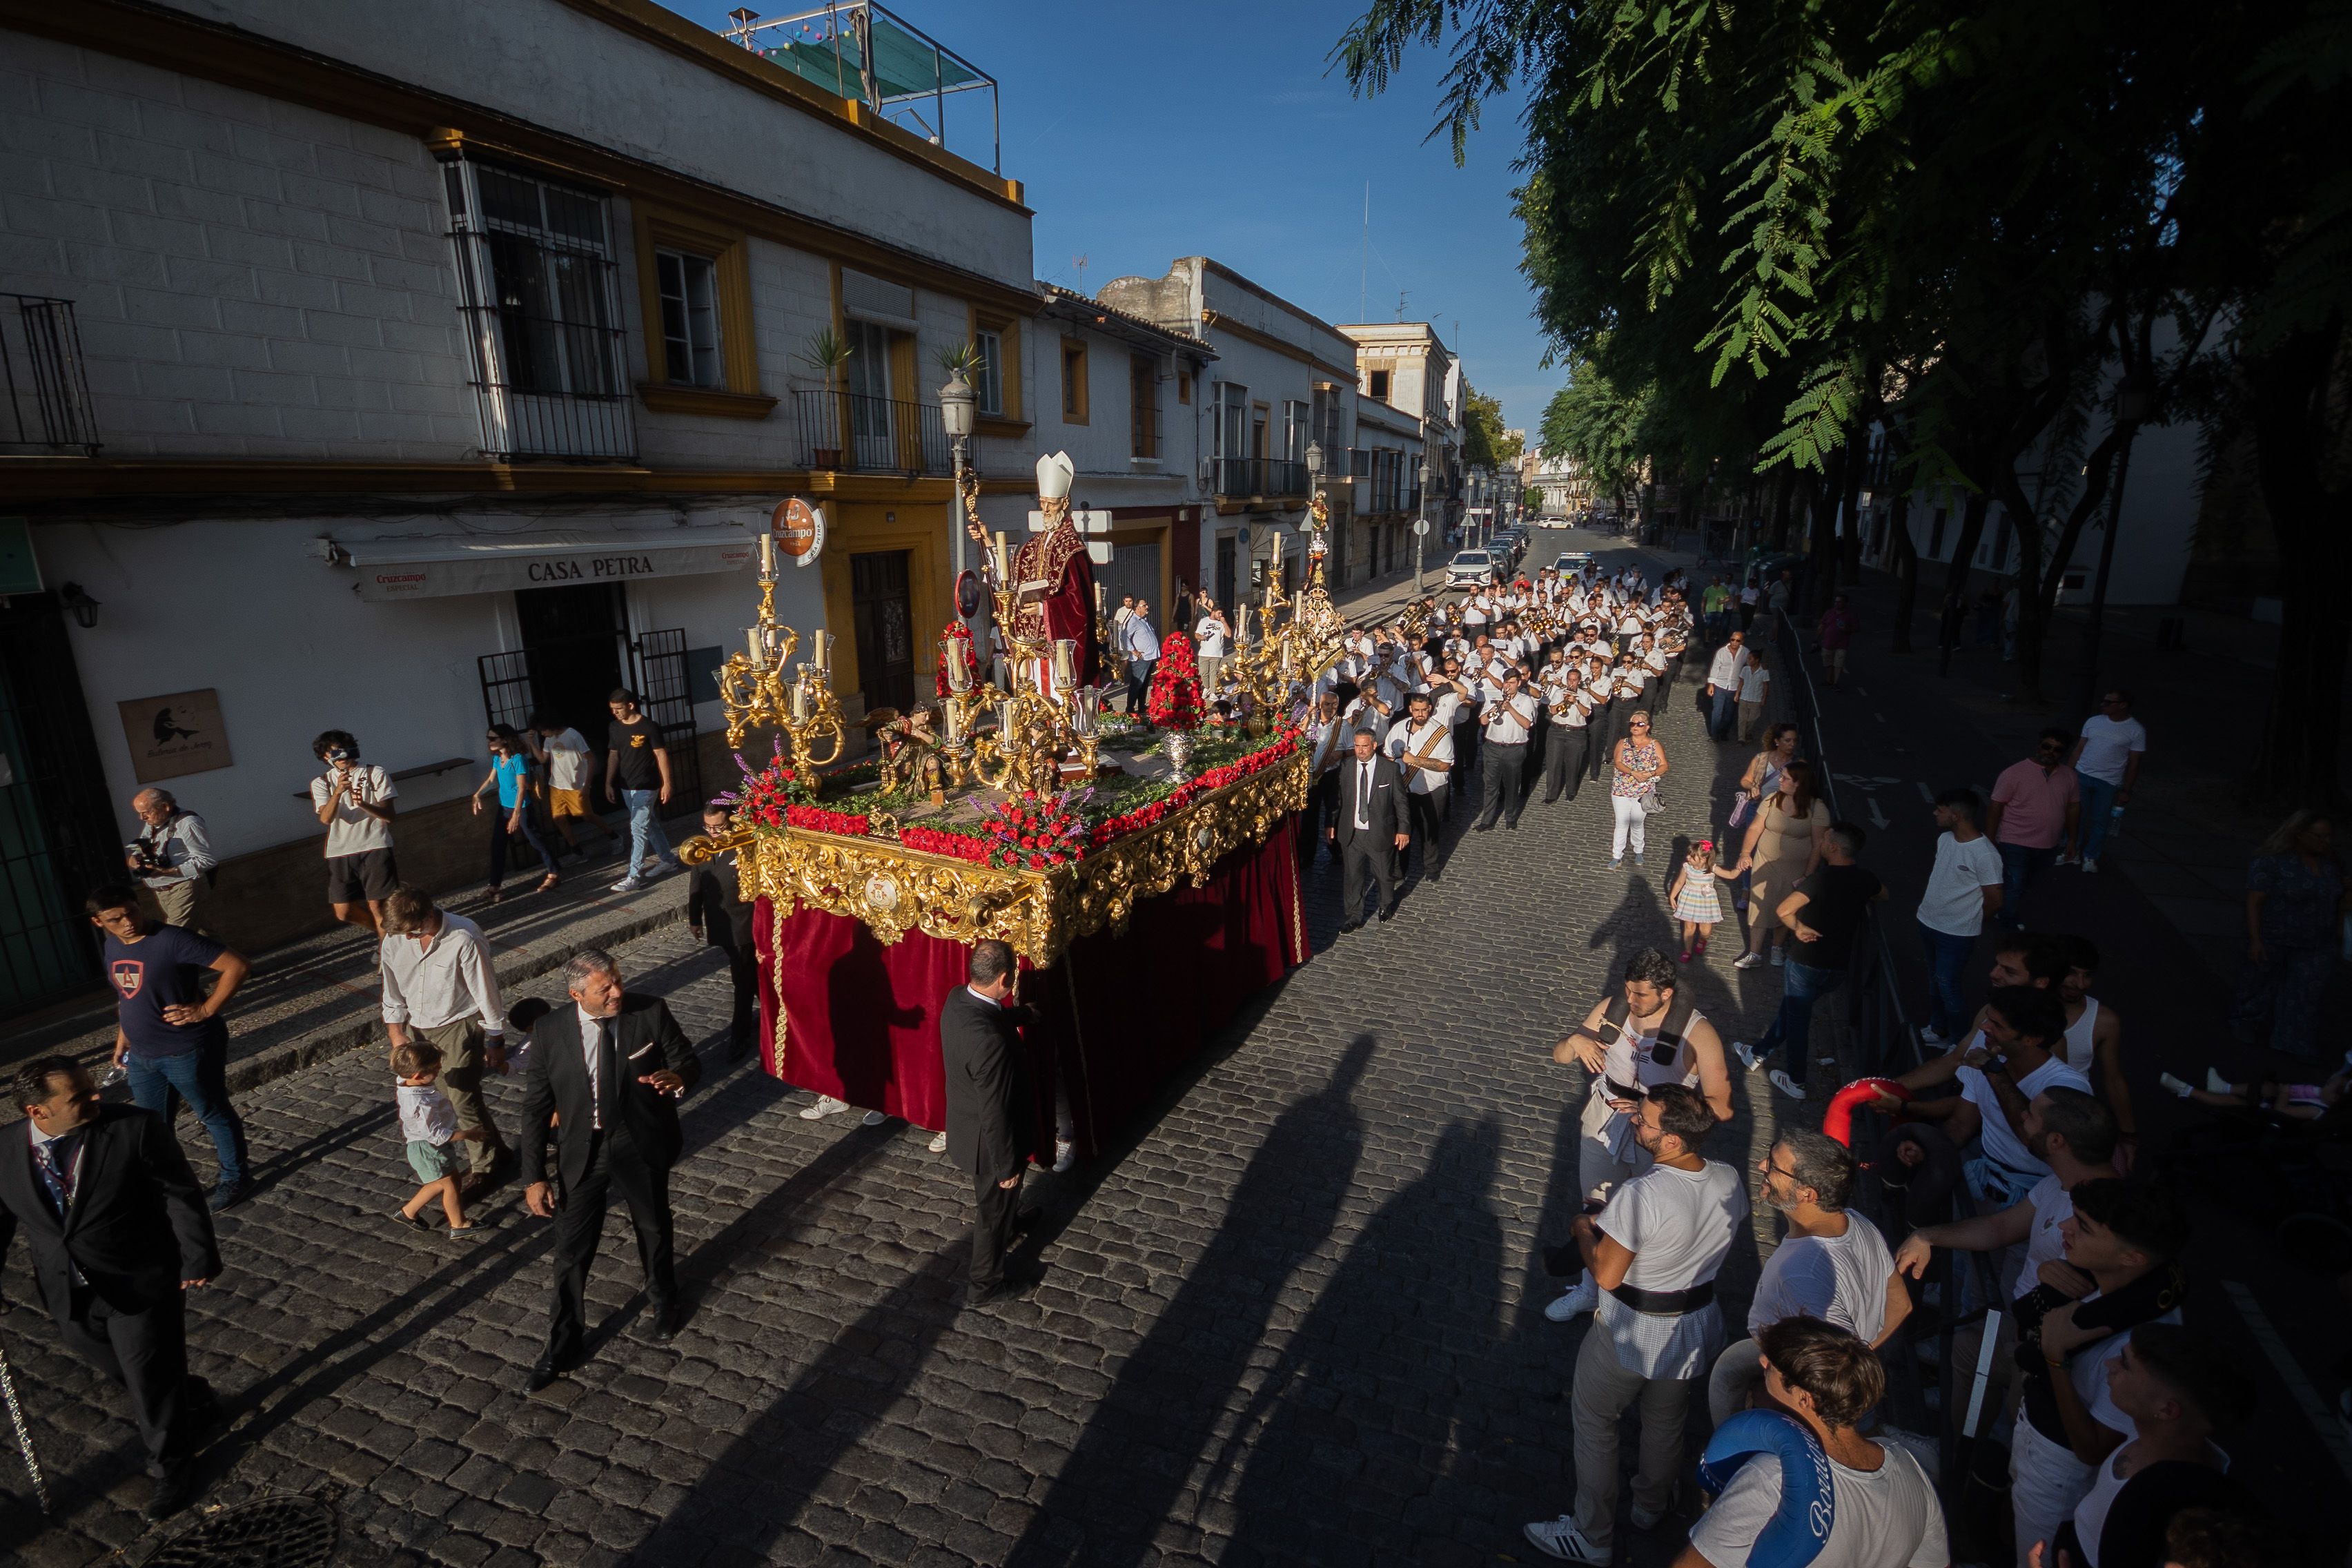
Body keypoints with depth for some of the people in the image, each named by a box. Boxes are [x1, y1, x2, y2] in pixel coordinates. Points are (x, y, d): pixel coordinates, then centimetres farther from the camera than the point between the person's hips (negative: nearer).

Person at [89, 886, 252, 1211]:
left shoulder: (172, 941, -21)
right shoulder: (111, 949, 5)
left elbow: (238, 966, -26)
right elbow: (127, 998, 20)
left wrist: (206, 1010, -24)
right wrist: (122, 1041, 19)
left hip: (189, 1052, -7)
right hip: (142, 1056, 8)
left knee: (214, 1115, 9)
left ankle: (233, 1178, 25)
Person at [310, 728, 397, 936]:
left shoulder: (375, 774, 5)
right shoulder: (321, 783, 10)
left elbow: (389, 815, -3)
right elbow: (325, 819, -8)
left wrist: (363, 804, -22)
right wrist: (338, 792, -24)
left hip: (374, 848, -3)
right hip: (340, 853, 3)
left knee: (377, 906, -7)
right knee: (344, 912, 4)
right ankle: (386, 934, 28)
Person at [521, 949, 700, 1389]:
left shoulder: (652, 1012, -17)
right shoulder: (550, 1032, -14)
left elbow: (689, 1062, -6)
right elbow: (536, 1107, -6)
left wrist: (678, 1078, -31)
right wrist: (534, 1177, -6)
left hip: (642, 1148, 0)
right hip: (582, 1152, 0)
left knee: (654, 1232, 21)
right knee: (571, 1251, 10)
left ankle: (663, 1300, 51)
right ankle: (562, 1347, 34)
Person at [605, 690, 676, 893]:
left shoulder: (649, 727, -14)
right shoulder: (614, 728, 5)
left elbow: (661, 755, -11)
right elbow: (613, 756, 14)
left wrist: (666, 784, -13)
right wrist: (609, 783, 13)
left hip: (645, 787, -7)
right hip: (626, 787, 7)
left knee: (638, 829, -8)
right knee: (650, 825, 17)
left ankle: (634, 876, -5)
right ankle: (668, 860, 31)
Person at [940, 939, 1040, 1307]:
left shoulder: (958, 998, -15)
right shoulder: (991, 1043, -42)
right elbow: (995, 1114, -30)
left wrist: (1023, 1014, 24)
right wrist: (1008, 1166, -17)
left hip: (965, 1123, 8)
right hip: (988, 1139, -8)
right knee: (994, 1205, 19)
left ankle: (1007, 1223, 65)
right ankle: (985, 1284, 42)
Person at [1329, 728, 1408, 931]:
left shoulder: (1390, 769, -11)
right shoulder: (1345, 766, -4)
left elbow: (1400, 801, -5)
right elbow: (1337, 798, 4)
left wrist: (1403, 829, -5)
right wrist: (1331, 823, 5)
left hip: (1379, 833, -2)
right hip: (1351, 833, 2)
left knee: (1384, 875, 17)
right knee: (1352, 876, 11)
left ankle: (1387, 904, 46)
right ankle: (1353, 916, 27)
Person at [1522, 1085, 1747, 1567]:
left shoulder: (1641, 1196, -35)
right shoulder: (1730, 1181, -15)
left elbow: (1605, 1275, -28)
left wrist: (1583, 1228, -8)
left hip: (1629, 1336, -6)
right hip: (1697, 1329, 6)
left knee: (1594, 1423, 18)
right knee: (1666, 1423, 29)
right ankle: (1651, 1506, 53)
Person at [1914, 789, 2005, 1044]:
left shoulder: (1985, 855, -24)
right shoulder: (1944, 839, -2)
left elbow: (1995, 900, -16)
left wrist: (1966, 919, -2)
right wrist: (1927, 899, 9)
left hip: (1956, 933, -7)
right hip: (1929, 924, 7)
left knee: (1947, 985, 3)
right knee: (1934, 980, 21)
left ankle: (1958, 1042, 22)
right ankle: (1938, 1030, 40)